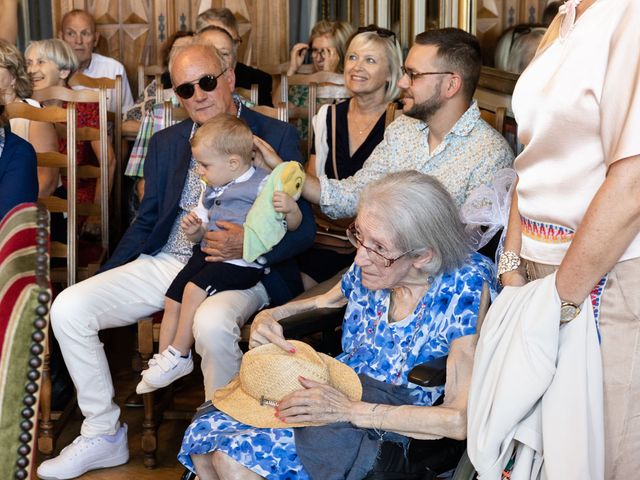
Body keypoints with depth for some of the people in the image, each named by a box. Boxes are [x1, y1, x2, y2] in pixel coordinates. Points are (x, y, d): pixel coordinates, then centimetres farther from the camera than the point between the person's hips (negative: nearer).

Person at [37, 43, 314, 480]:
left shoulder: (277, 137, 0)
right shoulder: (166, 142, 16)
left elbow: (302, 228, -4)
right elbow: (146, 221, 19)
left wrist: (251, 246, -24)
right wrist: (104, 280, 7)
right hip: (164, 264, 6)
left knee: (212, 323, -38)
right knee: (68, 307, -12)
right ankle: (103, 435, 4)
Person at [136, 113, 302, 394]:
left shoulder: (263, 185, -8)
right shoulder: (211, 191, 16)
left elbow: (293, 225, -9)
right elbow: (198, 235, 24)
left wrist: (291, 208, -32)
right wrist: (193, 230, 0)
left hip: (241, 262, -8)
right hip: (207, 254, 8)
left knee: (195, 289, -25)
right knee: (173, 298, 1)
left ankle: (178, 356, -11)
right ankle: (163, 359, 12)